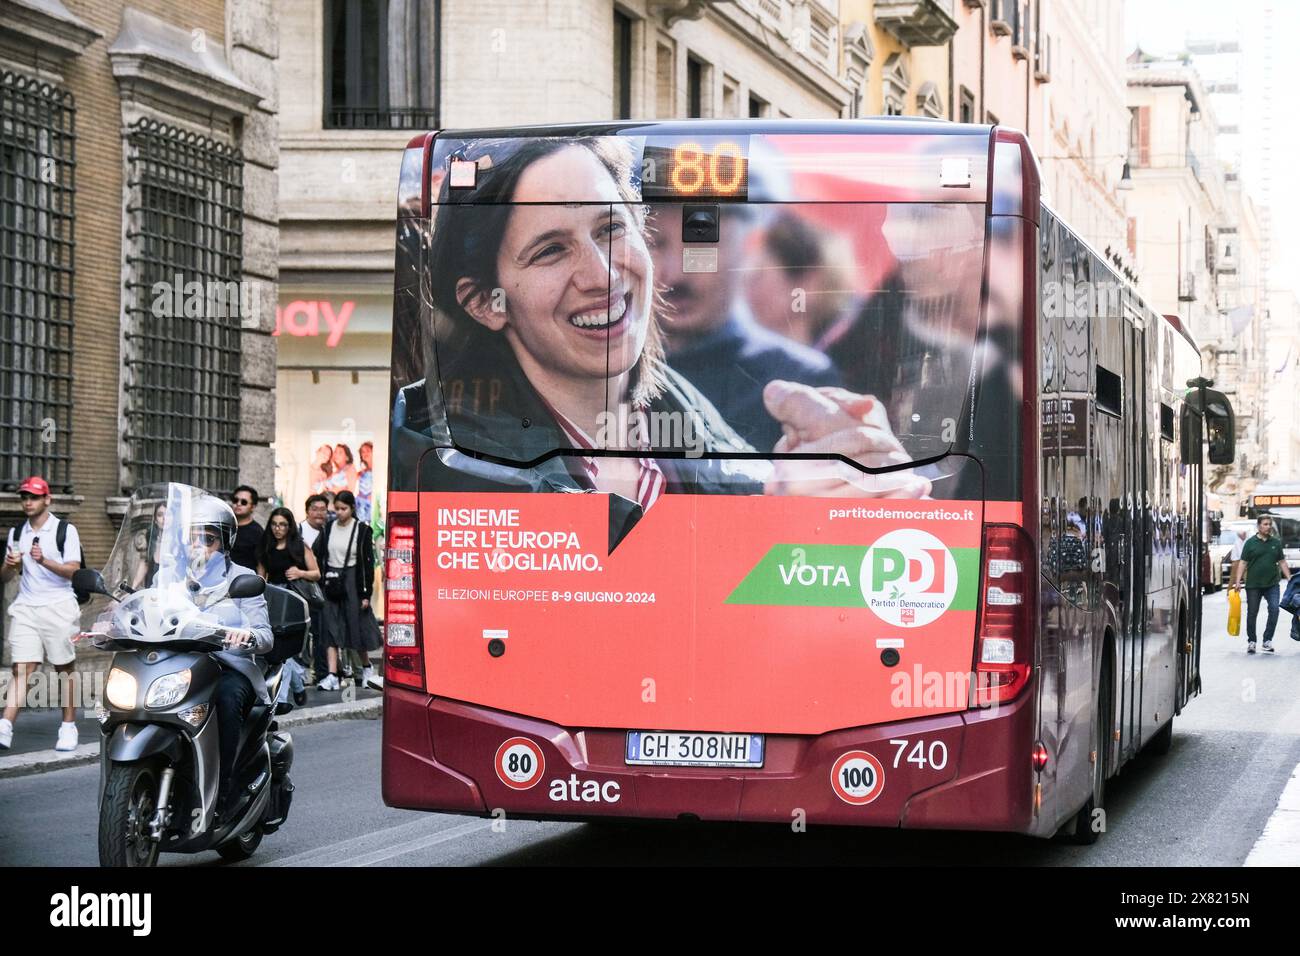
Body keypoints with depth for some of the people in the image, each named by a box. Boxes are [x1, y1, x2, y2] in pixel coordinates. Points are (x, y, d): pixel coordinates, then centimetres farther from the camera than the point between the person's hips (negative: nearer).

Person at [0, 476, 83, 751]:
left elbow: (72, 570, -10)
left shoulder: (65, 530, -1)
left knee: (65, 669, 3)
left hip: (59, 607, -3)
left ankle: (68, 727, 10)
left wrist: (44, 561, -25)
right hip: (25, 608, 3)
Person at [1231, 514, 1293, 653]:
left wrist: (1290, 579, 8)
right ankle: (1251, 642, 17)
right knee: (1252, 613, 4)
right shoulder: (1250, 543, 1)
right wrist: (1238, 581, -7)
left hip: (1272, 584, 1)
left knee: (1274, 609, -14)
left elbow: (1282, 562, 14)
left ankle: (1267, 640, -5)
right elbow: (1243, 563, 1)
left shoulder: (1276, 542, 9)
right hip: (1253, 584, -1)